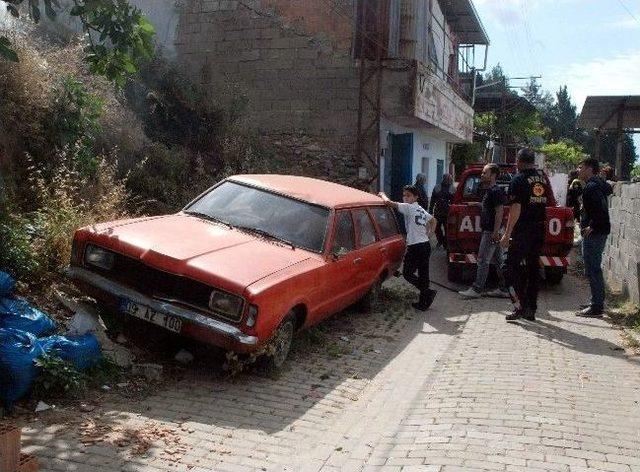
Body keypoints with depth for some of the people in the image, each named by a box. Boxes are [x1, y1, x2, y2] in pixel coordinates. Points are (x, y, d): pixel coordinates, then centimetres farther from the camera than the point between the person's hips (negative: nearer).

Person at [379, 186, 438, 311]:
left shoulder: (408, 207, -8)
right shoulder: (421, 210, 18)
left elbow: (389, 202, -13)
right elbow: (433, 221, 33)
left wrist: (383, 195, 6)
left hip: (415, 247, -8)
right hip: (426, 245, 8)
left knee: (407, 273, 3)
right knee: (423, 274, 9)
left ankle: (427, 292, -10)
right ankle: (423, 303, 12)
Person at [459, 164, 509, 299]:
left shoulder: (496, 191, -15)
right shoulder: (488, 191, 16)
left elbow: (499, 212, -21)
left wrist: (495, 232, -23)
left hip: (491, 232, -10)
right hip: (489, 231, 10)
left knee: (483, 261, -6)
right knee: (499, 261, 12)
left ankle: (477, 289, -1)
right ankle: (504, 289, 17)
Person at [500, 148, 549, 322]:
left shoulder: (519, 179, -11)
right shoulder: (543, 177, 10)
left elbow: (516, 209, -17)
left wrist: (507, 234, -16)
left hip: (522, 231, -7)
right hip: (539, 230, 7)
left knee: (512, 266, -2)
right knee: (533, 268, 11)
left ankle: (521, 305, -11)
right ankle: (531, 309, 14)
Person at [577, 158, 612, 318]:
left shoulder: (591, 187, -17)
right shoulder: (598, 184, 16)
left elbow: (601, 210, -27)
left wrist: (592, 226, -20)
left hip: (593, 233, -11)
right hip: (599, 232, 11)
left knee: (592, 270, -7)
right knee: (595, 269, 17)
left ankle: (596, 308, -4)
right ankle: (598, 304, 26)